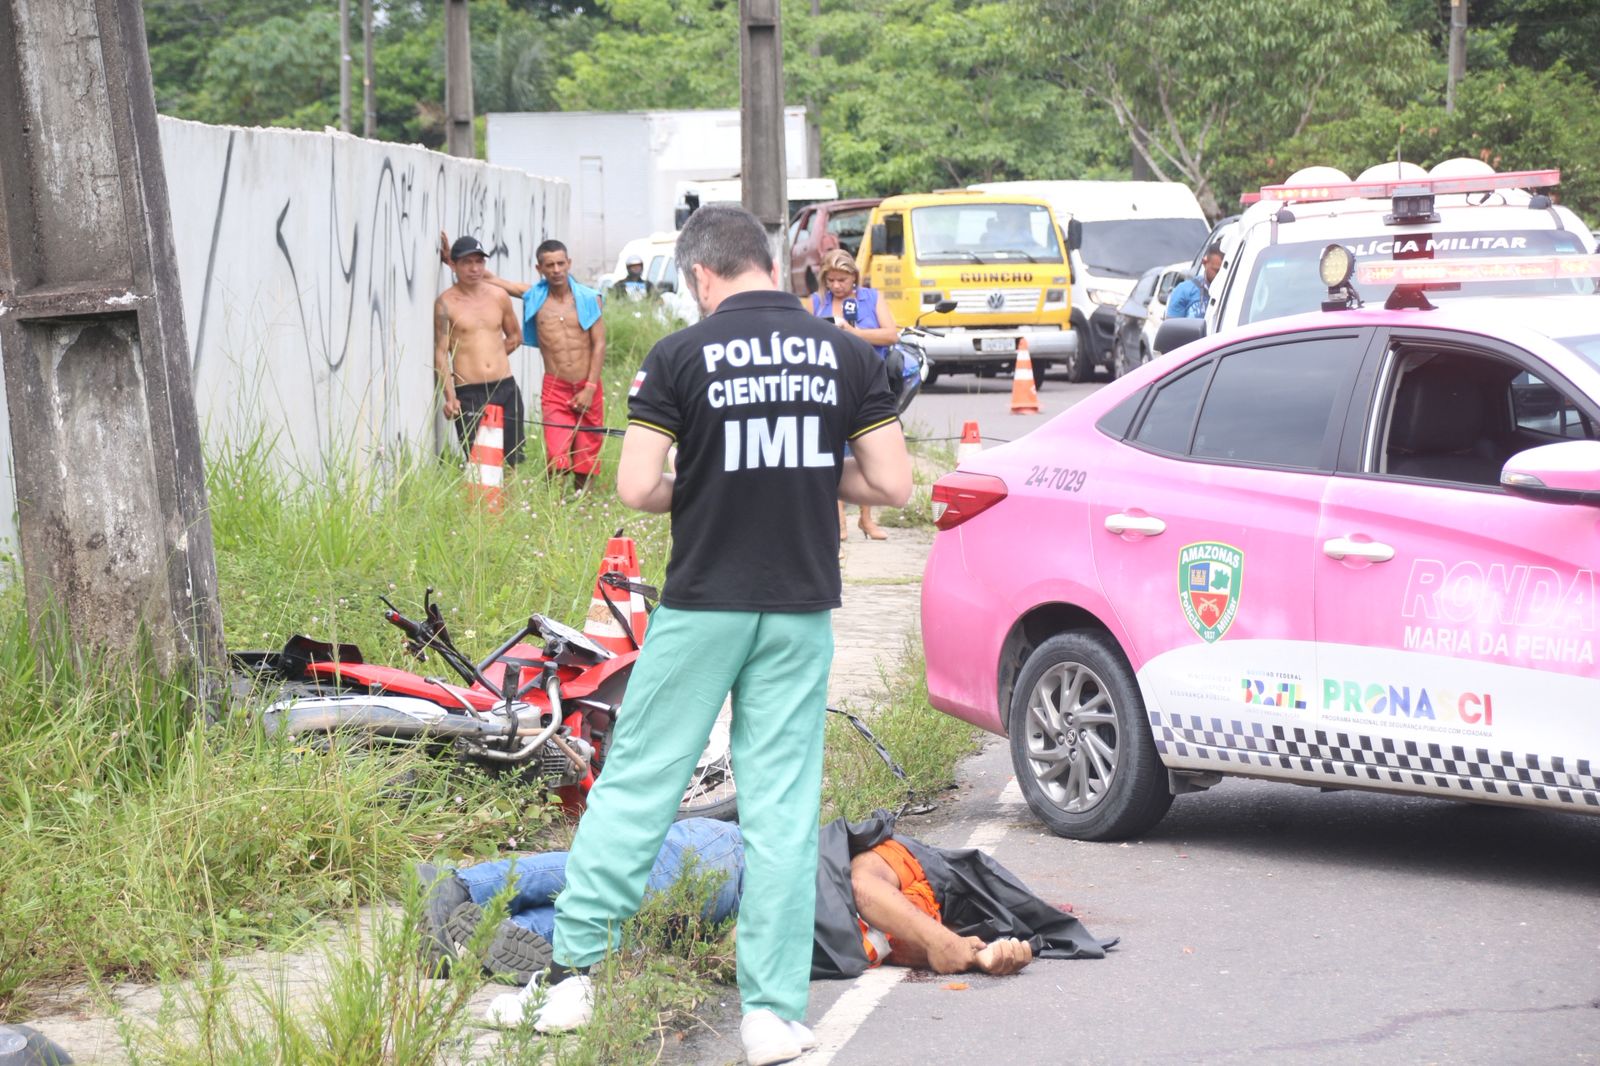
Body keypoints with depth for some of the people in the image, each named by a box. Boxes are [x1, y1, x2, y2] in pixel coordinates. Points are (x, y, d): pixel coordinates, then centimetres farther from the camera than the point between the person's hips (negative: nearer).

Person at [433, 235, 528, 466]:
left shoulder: (498, 296, 9)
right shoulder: (445, 303, -3)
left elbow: (515, 336, 23)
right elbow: (441, 352, -6)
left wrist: (490, 357, 10)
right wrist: (449, 397, -15)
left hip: (505, 388, 4)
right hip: (468, 394, -4)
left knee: (511, 462, 3)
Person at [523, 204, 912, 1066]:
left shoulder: (681, 356, -7)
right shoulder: (845, 354, 1)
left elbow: (635, 488, -11)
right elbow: (893, 484, 0)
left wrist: (701, 487, 9)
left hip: (703, 605, -2)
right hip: (802, 608, 2)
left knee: (636, 783, 8)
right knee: (781, 807, 5)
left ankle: (574, 967, 9)